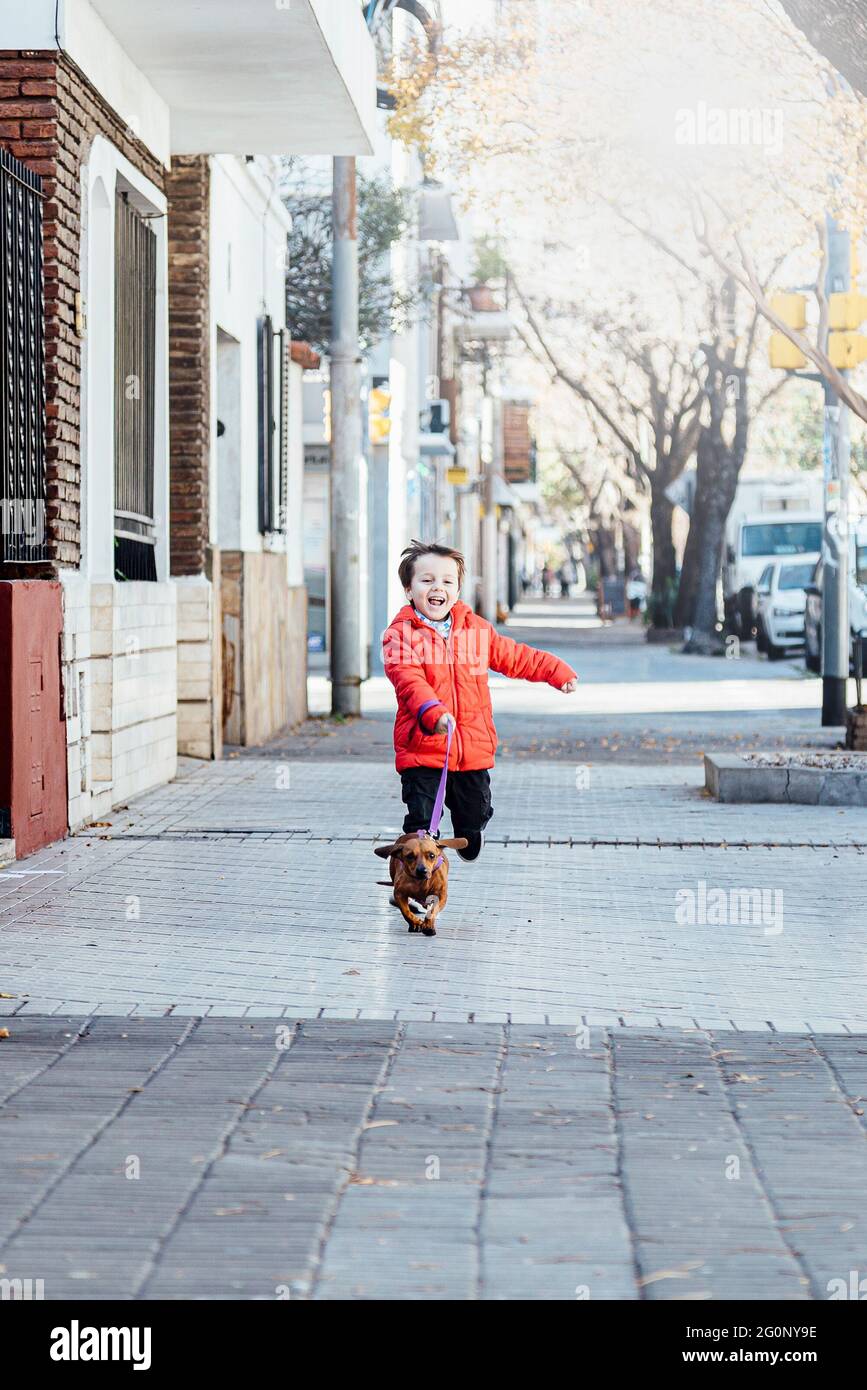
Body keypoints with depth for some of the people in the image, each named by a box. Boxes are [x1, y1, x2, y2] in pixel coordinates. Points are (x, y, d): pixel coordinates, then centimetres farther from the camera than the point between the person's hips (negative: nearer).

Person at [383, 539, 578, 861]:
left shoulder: (476, 628, 9)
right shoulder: (401, 633, -8)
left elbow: (513, 656, 23)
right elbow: (408, 680, -24)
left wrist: (555, 671, 23)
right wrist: (431, 711, -40)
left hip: (473, 748, 5)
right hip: (421, 747, -5)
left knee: (475, 816, 15)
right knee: (420, 822, -8)